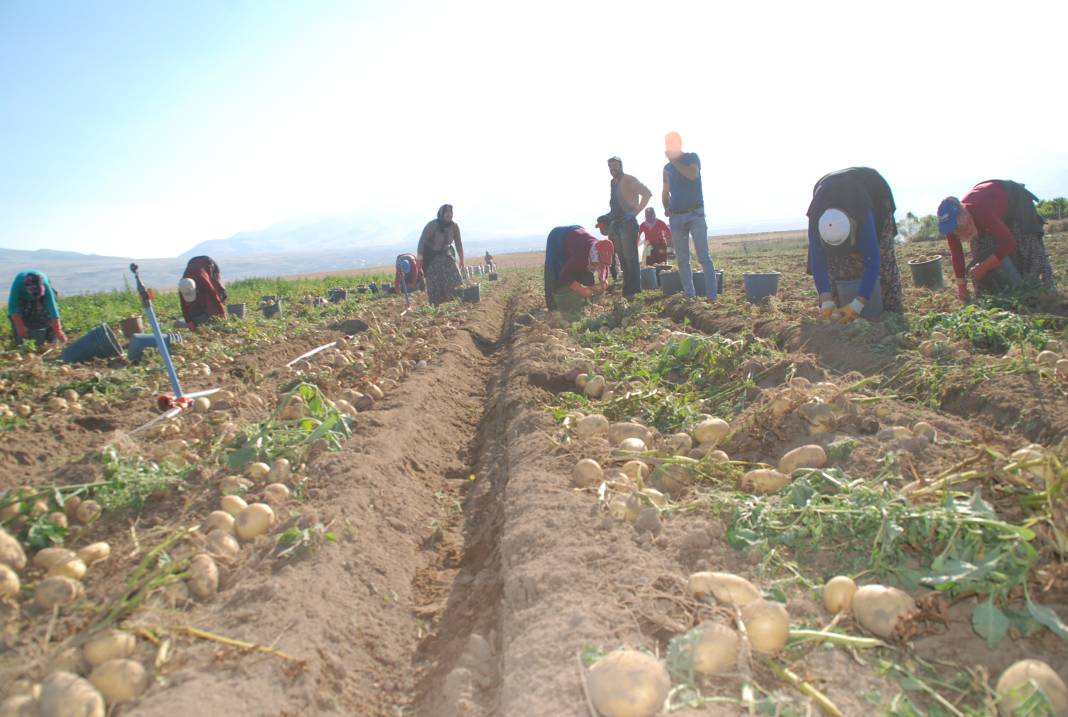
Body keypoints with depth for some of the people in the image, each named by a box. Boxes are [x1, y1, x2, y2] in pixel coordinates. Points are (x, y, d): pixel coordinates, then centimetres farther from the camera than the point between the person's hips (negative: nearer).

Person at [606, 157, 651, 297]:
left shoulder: (628, 180, -8)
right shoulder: (612, 183, 15)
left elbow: (647, 193, -15)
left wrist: (637, 211, -14)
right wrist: (611, 216, 14)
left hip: (628, 223, -8)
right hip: (615, 224, 8)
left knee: (630, 257, -8)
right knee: (622, 258, 12)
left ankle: (634, 289, -4)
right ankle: (627, 288, 20)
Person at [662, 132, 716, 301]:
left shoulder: (692, 158, 1)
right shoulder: (667, 167, 15)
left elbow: (693, 175, -21)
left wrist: (673, 160, -14)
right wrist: (666, 207, 3)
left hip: (695, 214, -5)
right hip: (676, 217, 5)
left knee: (704, 257, -11)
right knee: (682, 260, 4)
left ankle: (712, 297, -13)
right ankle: (690, 296, 10)